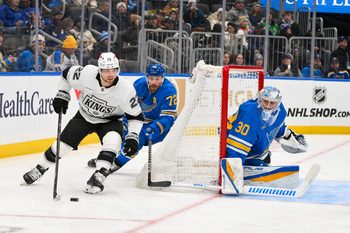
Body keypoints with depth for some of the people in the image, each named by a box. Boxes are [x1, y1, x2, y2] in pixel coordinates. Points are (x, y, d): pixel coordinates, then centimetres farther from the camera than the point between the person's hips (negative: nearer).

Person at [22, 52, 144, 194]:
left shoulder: (126, 90, -30)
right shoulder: (87, 73, -28)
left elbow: (136, 116, -18)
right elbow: (67, 74, -6)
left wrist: (132, 137, -28)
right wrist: (62, 96, -9)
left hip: (109, 120, -1)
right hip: (84, 116, 2)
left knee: (113, 140, -32)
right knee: (63, 143, 1)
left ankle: (98, 178, -28)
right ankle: (41, 168, 27)